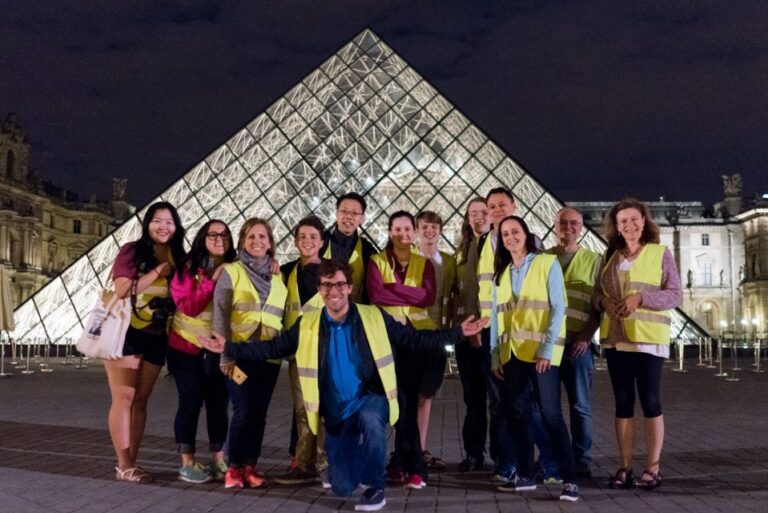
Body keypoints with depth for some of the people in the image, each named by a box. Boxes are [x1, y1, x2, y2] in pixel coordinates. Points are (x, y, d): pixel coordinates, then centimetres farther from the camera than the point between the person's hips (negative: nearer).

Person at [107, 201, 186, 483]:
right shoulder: (132, 251, -5)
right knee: (124, 398, -4)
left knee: (140, 400, 8)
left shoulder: (178, 259, 10)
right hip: (126, 333, -5)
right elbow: (122, 290, -16)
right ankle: (124, 465, -1)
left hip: (157, 338, 5)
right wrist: (157, 272, -15)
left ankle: (131, 462, 13)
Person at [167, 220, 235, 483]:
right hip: (187, 347, -3)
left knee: (218, 403, 6)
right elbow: (188, 307, -18)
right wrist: (212, 280, -22)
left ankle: (218, 460, 15)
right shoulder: (188, 269, -8)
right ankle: (187, 463, 8)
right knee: (191, 403, -1)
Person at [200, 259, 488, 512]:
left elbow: (414, 338, -5)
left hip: (371, 399, -2)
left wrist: (458, 332, -13)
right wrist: (229, 348, -6)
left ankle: (375, 486, -15)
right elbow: (272, 348, 2)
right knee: (342, 488, 2)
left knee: (370, 421, -39)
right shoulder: (306, 326, -3)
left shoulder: (374, 317, -6)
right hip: (336, 413, 2)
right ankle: (359, 460, 38)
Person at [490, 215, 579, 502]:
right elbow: (497, 316, 13)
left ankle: (569, 480, -5)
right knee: (517, 415, 7)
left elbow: (558, 308, -7)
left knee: (551, 414, -9)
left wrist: (547, 348, -16)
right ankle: (525, 475, 16)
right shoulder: (501, 272, 14)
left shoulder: (547, 263, -1)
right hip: (512, 353, 5)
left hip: (541, 352, -5)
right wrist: (495, 354, 6)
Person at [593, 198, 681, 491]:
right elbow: (597, 292, 14)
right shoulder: (610, 256, 12)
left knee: (650, 402, -2)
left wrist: (641, 297, -19)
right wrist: (604, 302, -9)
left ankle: (653, 468, 7)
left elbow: (675, 295, -5)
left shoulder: (660, 253, 1)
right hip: (615, 338, 4)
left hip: (648, 338, -4)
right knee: (623, 402, 6)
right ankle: (624, 467, 12)